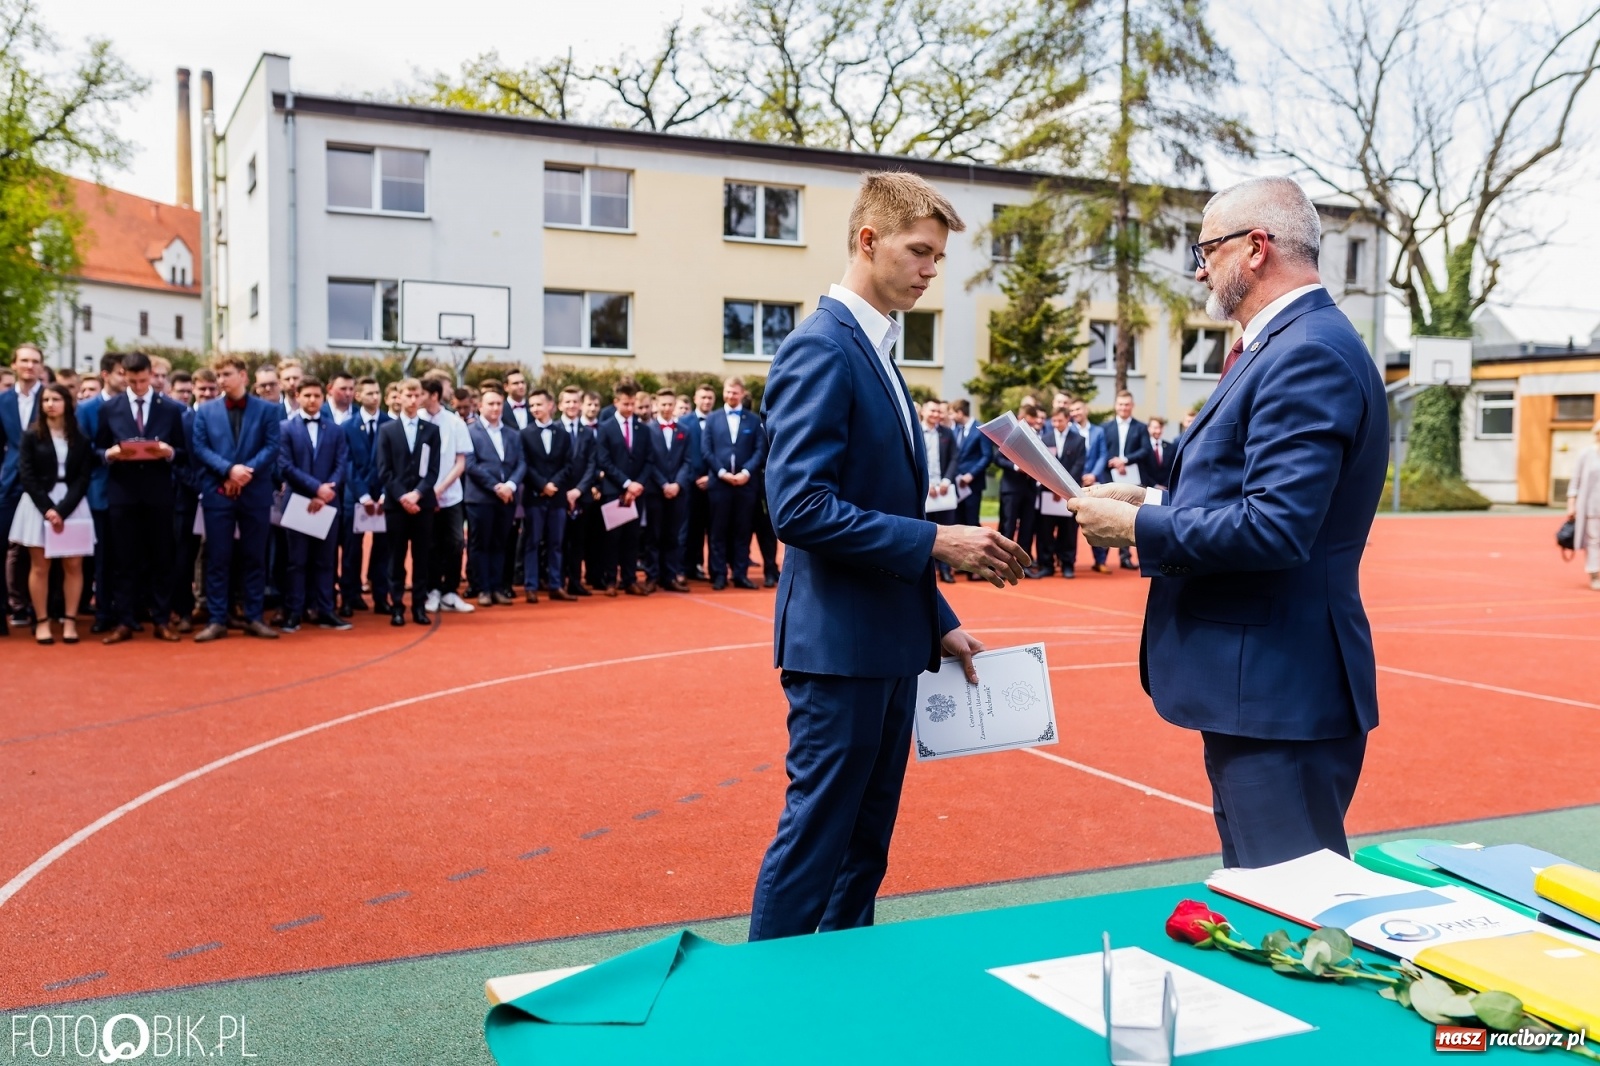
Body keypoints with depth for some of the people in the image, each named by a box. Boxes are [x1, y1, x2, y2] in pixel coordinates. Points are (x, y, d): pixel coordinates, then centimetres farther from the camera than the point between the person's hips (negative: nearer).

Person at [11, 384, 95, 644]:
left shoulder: (81, 439, 6)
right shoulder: (31, 436, 5)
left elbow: (83, 478, -1)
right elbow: (26, 476, -3)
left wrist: (62, 509, -12)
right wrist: (47, 508, -14)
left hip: (72, 505, 1)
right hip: (39, 504, -1)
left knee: (73, 565, -2)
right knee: (39, 566, 0)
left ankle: (69, 620, 4)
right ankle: (42, 621, 4)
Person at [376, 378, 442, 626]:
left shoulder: (432, 430, 8)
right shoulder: (386, 429, 5)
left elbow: (433, 469, 2)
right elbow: (383, 470, -1)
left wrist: (417, 493, -12)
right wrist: (401, 496, -12)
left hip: (423, 502, 1)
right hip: (395, 502, -1)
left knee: (422, 556, 3)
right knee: (396, 557, 2)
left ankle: (419, 606, 8)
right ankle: (396, 606, 6)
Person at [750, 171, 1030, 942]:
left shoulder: (872, 351, 15)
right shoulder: (820, 348, -14)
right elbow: (801, 509, -24)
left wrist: (939, 622, 15)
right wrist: (940, 541, -21)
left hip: (887, 646, 9)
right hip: (840, 645, -9)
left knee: (865, 846, 16)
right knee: (815, 842, 0)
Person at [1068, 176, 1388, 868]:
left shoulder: (1309, 354, -18)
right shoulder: (1290, 344, 14)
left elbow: (1273, 527, -27)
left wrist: (1138, 528, -16)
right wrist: (1153, 501, 6)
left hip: (1282, 690, -11)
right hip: (1259, 682, 11)